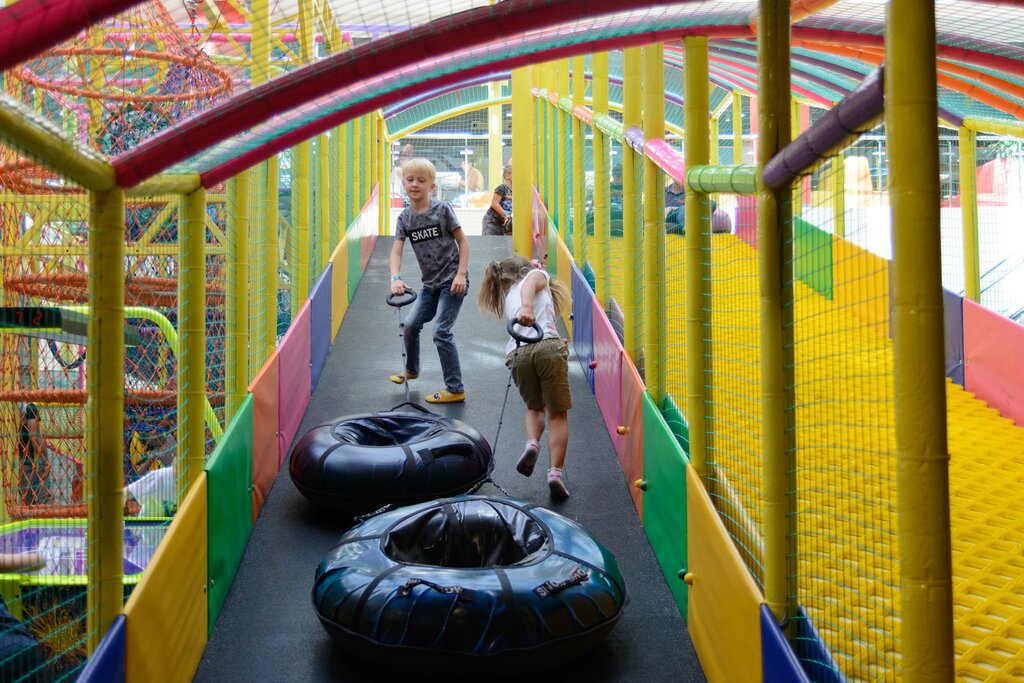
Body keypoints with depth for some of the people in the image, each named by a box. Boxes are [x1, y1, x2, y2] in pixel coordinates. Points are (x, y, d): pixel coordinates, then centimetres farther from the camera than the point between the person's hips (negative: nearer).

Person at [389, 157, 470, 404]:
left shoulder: (442, 209, -10)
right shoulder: (404, 218, 2)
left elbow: (463, 241, -7)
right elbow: (396, 250, -8)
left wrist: (461, 274, -16)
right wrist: (395, 278, -26)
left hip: (452, 280, -6)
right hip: (430, 283, 6)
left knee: (442, 332, -12)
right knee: (411, 325, 10)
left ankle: (455, 390, -5)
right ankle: (411, 369, 39)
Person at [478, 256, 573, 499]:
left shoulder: (506, 298, 34)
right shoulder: (537, 274, 20)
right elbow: (529, 285, -5)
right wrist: (528, 306, -24)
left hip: (517, 354, 4)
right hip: (547, 346, -4)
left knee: (534, 407, 25)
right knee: (558, 414, 4)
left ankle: (531, 443, -3)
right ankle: (555, 471, -10)